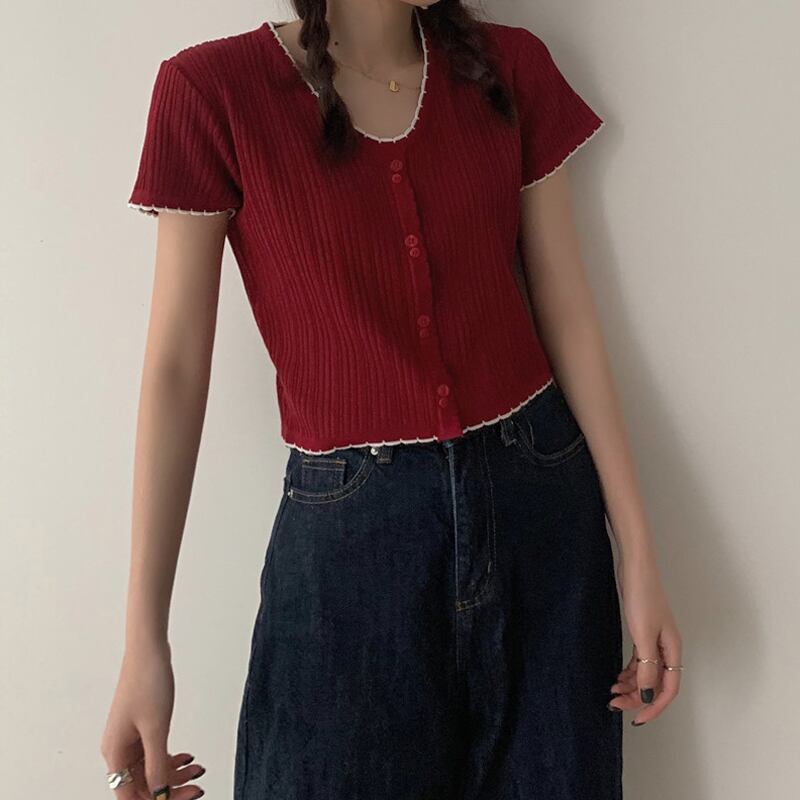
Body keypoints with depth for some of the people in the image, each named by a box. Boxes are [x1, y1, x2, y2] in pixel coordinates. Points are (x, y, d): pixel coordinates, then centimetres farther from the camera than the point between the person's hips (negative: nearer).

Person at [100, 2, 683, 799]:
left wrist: (637, 550, 0)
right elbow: (175, 368, -7)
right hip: (345, 524, -2)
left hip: (538, 498, 3)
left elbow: (569, 319, 3)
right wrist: (144, 641, -8)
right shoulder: (212, 90, -7)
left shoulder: (510, 69, 2)